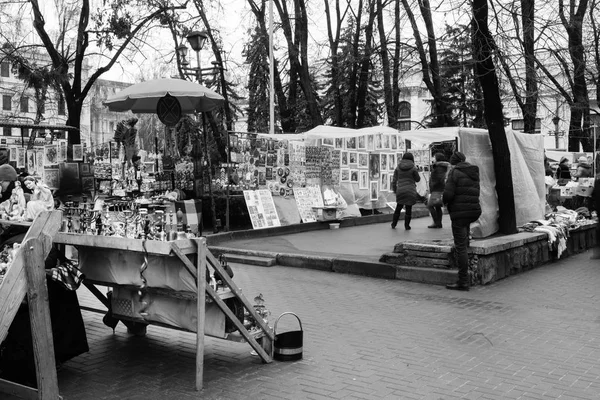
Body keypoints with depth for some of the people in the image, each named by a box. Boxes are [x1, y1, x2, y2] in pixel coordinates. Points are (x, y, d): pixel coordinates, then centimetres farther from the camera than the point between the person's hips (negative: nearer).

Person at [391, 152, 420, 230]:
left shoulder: (398, 168, 2)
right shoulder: (413, 168, -7)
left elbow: (394, 181, 4)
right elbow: (417, 179, 5)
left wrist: (394, 190, 16)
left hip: (400, 191, 3)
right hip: (410, 191, -3)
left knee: (398, 207, 16)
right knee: (409, 209, 5)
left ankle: (393, 224, 20)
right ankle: (407, 225, 8)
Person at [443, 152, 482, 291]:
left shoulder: (454, 172, -9)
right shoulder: (474, 173, 13)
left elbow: (448, 194, -17)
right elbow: (475, 193, 18)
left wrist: (445, 201, 5)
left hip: (460, 213, -8)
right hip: (474, 210, 8)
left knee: (460, 247, -5)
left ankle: (463, 282, -4)